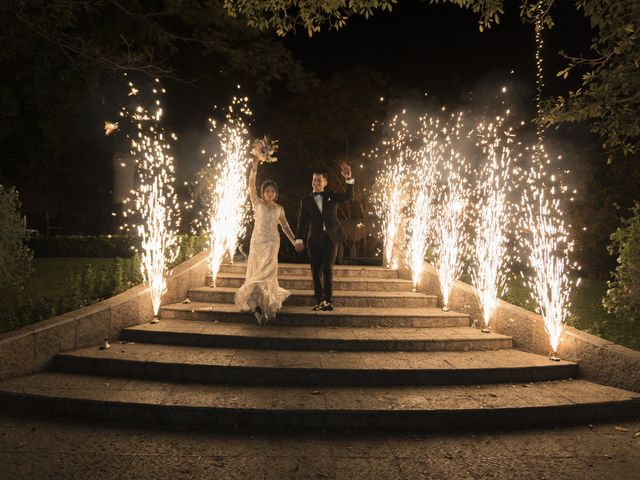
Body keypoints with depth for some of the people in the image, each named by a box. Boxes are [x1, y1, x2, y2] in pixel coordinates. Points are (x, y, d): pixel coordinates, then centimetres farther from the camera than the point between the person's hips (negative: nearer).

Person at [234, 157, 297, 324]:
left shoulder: (279, 208, 10)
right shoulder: (257, 203, 5)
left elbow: (285, 226, 15)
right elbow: (251, 187, -7)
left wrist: (294, 241, 7)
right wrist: (254, 169, -19)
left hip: (272, 242, 0)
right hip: (257, 241, 0)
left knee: (267, 271, -9)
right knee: (256, 272, -1)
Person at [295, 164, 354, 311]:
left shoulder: (332, 196, 9)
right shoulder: (306, 200, 7)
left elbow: (349, 196, -6)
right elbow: (302, 221, 0)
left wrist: (348, 179, -21)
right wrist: (299, 239, -12)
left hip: (331, 238, -1)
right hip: (315, 240, 1)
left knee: (328, 269, -8)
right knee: (316, 271, 3)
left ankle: (328, 301, -3)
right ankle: (319, 301, 11)